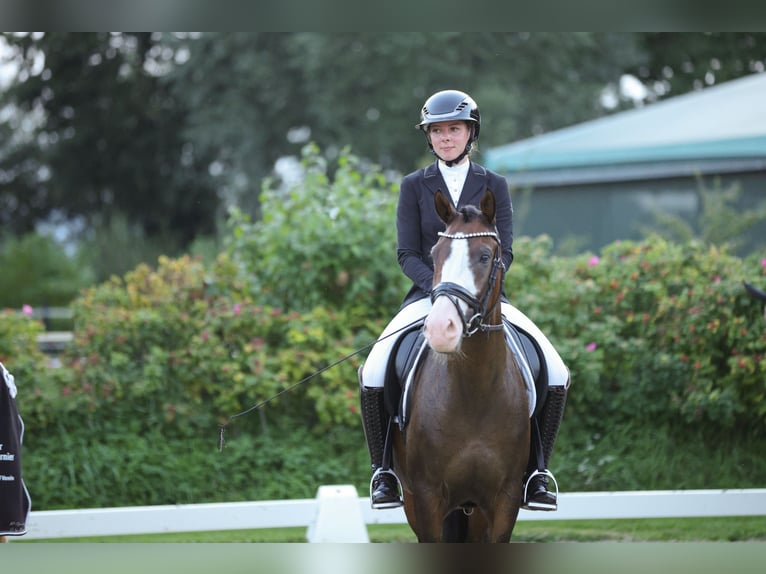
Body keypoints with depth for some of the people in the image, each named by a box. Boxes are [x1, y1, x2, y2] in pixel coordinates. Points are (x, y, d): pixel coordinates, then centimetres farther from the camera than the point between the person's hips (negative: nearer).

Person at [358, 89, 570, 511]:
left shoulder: (494, 186, 9)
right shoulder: (414, 187, 7)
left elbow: (503, 252, 2)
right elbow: (407, 254, 1)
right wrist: (438, 286, -18)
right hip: (429, 297, -1)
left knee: (555, 374, -18)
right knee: (374, 374, -25)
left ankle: (536, 470, -3)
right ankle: (384, 469, -6)